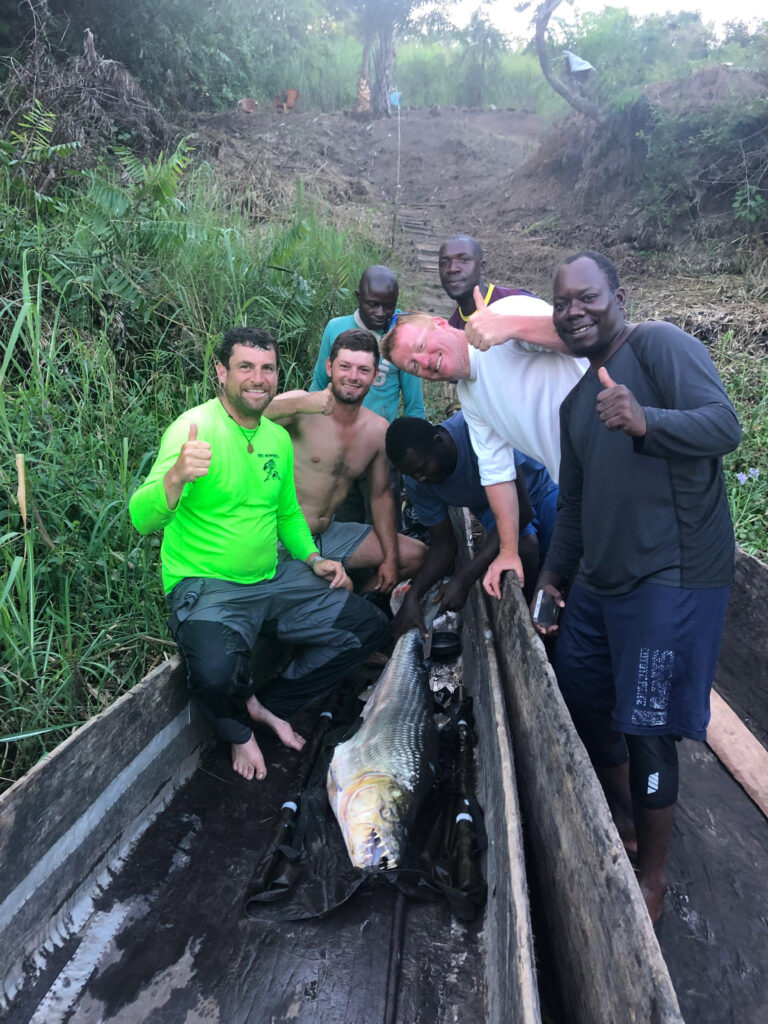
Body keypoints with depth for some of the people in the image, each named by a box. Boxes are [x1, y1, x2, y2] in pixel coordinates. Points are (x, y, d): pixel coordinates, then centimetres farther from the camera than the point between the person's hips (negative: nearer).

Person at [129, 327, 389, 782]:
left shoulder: (279, 437, 8)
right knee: (216, 670, -36)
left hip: (274, 579, 7)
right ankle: (239, 728, 4)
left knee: (370, 627, 4)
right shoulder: (195, 427, -16)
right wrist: (176, 476, -49)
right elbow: (143, 519, -28)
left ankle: (270, 704, 15)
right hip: (205, 587, -7)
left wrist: (314, 558, 6)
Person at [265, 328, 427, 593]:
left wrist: (391, 558, 8)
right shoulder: (302, 408, -16)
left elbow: (381, 496, 13)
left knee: (416, 556, 5)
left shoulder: (378, 429, 3)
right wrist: (299, 405, -44)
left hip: (330, 535, 7)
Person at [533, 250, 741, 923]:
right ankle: (622, 828, 40)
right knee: (582, 704, 17)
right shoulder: (576, 400, 18)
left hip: (670, 578, -9)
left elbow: (725, 426, -21)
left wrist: (645, 421, -37)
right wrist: (552, 575, 21)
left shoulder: (660, 344, -7)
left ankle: (651, 879, 18)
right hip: (598, 580, 9)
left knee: (646, 731, -4)